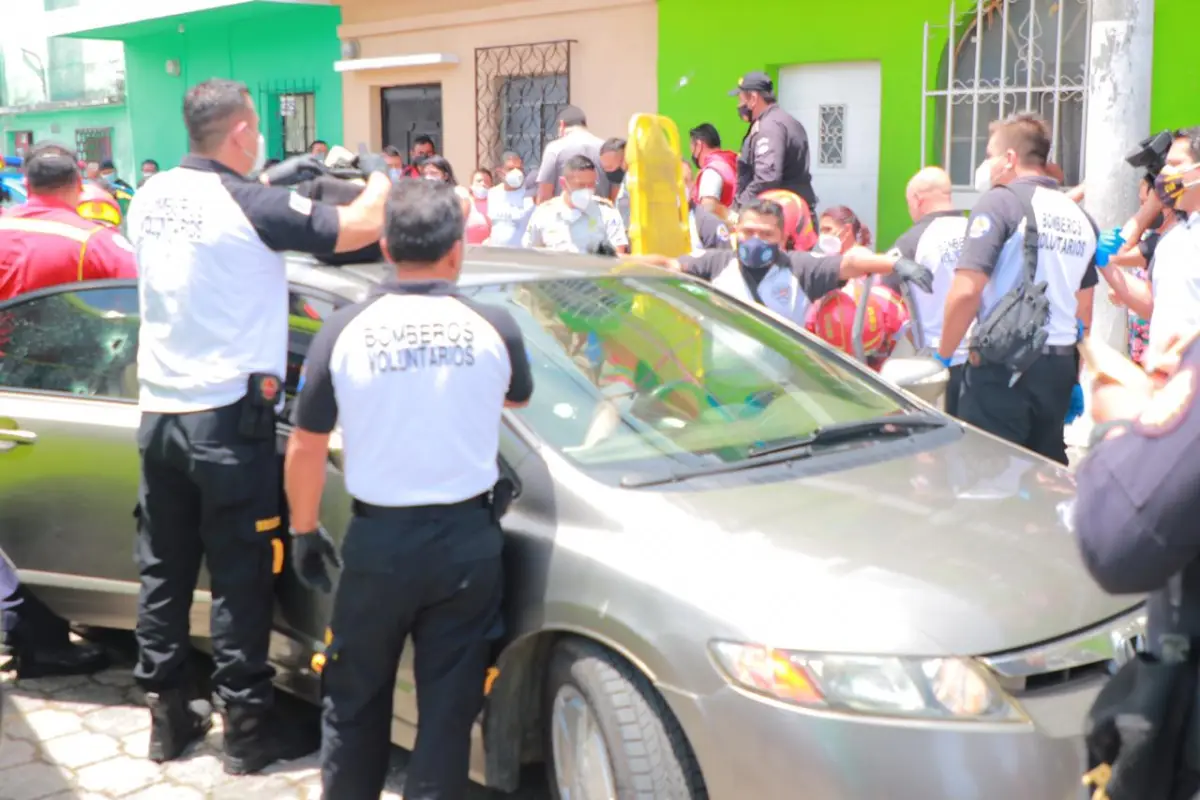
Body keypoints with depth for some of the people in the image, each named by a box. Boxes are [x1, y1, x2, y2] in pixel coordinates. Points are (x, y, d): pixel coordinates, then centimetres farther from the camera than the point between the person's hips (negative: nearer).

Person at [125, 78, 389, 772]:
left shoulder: (151, 198, 7)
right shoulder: (250, 207, -16)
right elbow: (363, 227, -15)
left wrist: (273, 179, 26)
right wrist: (378, 171, 5)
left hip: (159, 414, 7)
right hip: (229, 420, -7)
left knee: (164, 571, 14)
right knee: (241, 578, 3)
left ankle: (168, 715, 25)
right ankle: (247, 727, 12)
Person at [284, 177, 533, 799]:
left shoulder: (345, 329, -7)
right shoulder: (493, 328, -6)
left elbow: (305, 447, -1)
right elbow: (518, 400, 16)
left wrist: (304, 531, 13)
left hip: (378, 539, 0)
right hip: (467, 539, 0)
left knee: (355, 699, 19)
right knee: (448, 707, 9)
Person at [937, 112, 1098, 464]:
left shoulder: (1000, 202, -9)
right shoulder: (1080, 217, 13)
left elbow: (966, 292, -18)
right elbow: (1085, 310, 18)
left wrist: (943, 357, -5)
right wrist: (1076, 379, 25)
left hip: (1003, 367, -7)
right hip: (1059, 366, 7)